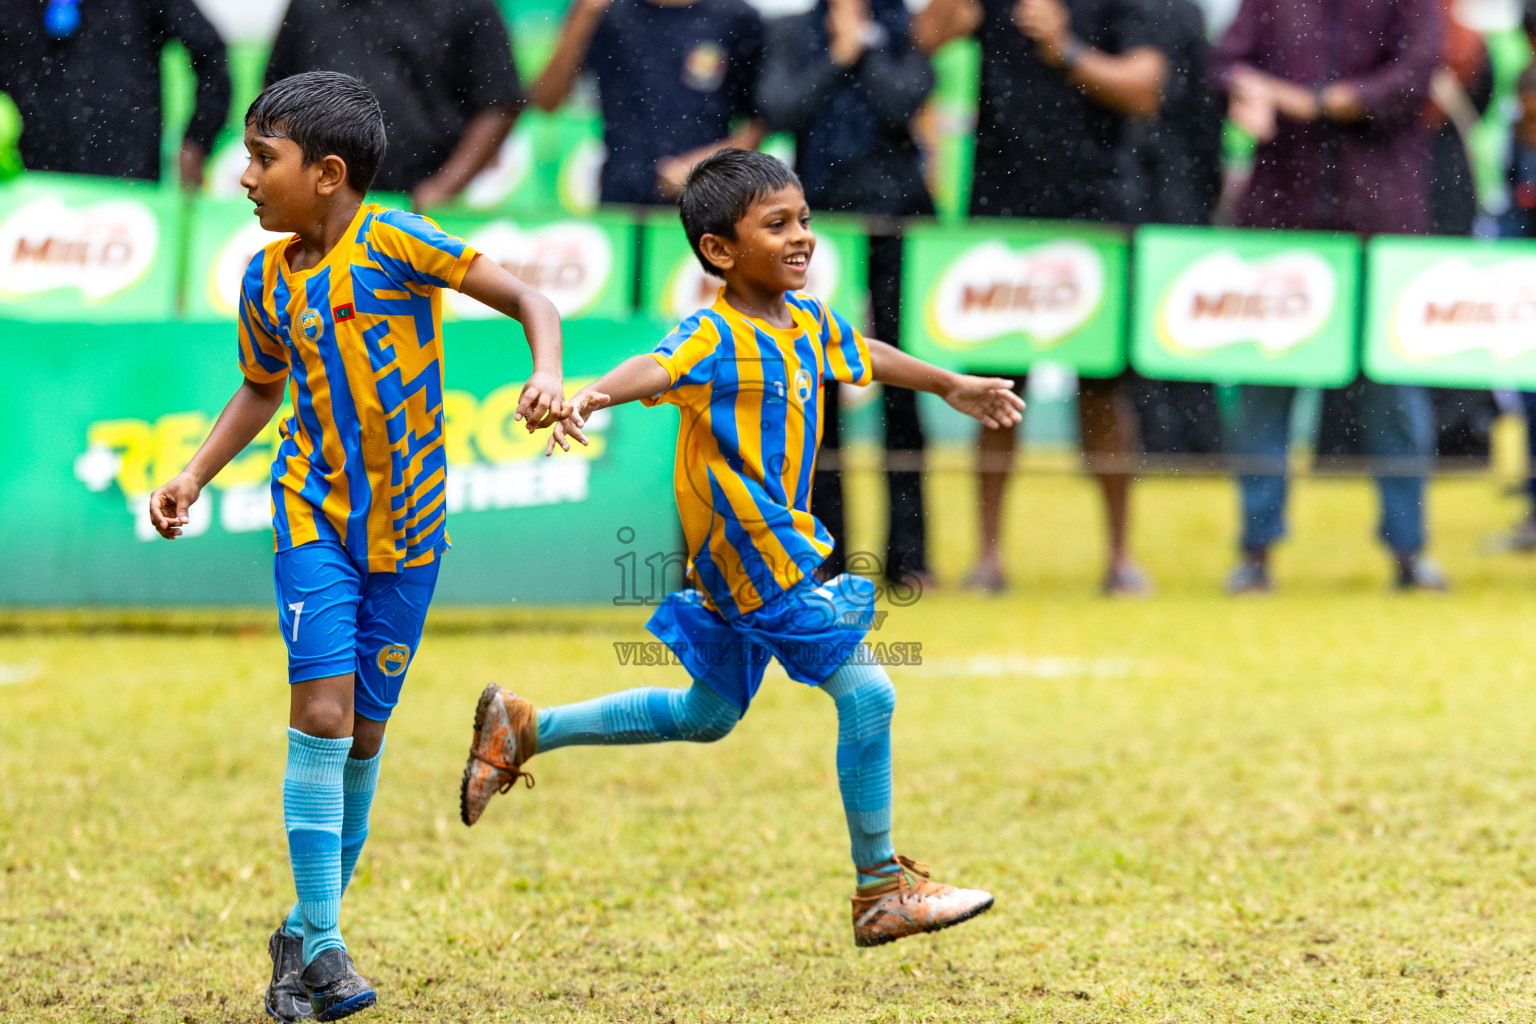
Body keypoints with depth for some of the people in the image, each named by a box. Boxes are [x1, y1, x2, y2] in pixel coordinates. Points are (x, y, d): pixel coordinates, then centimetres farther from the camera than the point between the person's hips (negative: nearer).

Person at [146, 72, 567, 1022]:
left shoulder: (393, 240, -13)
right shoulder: (269, 278, 3)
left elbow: (528, 297, -14)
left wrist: (549, 375, -32)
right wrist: (194, 476, 10)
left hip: (408, 529, -2)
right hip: (317, 517, 2)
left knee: (364, 732, 7)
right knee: (321, 713, -14)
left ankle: (307, 933, 22)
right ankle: (323, 944, -10)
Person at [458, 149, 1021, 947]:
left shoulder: (809, 322, 7)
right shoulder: (716, 339, -20)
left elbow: (865, 355, 28)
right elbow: (656, 368, -41)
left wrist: (953, 387, 44)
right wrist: (593, 395, -63)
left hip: (783, 548, 10)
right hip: (755, 559, -10)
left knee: (707, 715, 23)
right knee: (866, 694, -9)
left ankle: (524, 729, 32)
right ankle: (881, 890, 4)